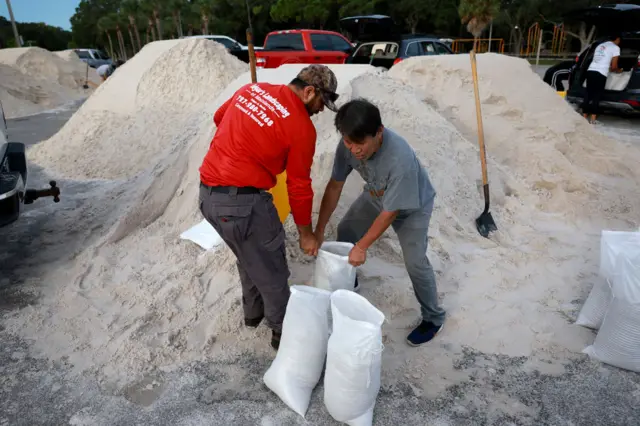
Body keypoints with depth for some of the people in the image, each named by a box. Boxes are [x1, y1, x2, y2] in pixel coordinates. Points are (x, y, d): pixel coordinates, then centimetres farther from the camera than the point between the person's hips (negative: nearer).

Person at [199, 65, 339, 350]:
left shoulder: (252, 89, 8)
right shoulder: (302, 127, -11)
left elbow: (219, 118, 23)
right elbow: (299, 186, -6)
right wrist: (305, 233, 6)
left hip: (207, 193, 8)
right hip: (243, 202, -8)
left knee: (249, 257, 28)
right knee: (271, 272, 12)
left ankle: (253, 312, 47)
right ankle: (282, 331, 30)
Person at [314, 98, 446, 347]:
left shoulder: (400, 159, -44)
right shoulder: (349, 145, -28)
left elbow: (390, 212, -32)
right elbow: (335, 186, -15)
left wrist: (361, 247, -24)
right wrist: (319, 230, -13)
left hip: (412, 206, -6)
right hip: (375, 196, 6)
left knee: (415, 262, -9)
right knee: (345, 231, 11)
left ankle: (433, 318, 16)